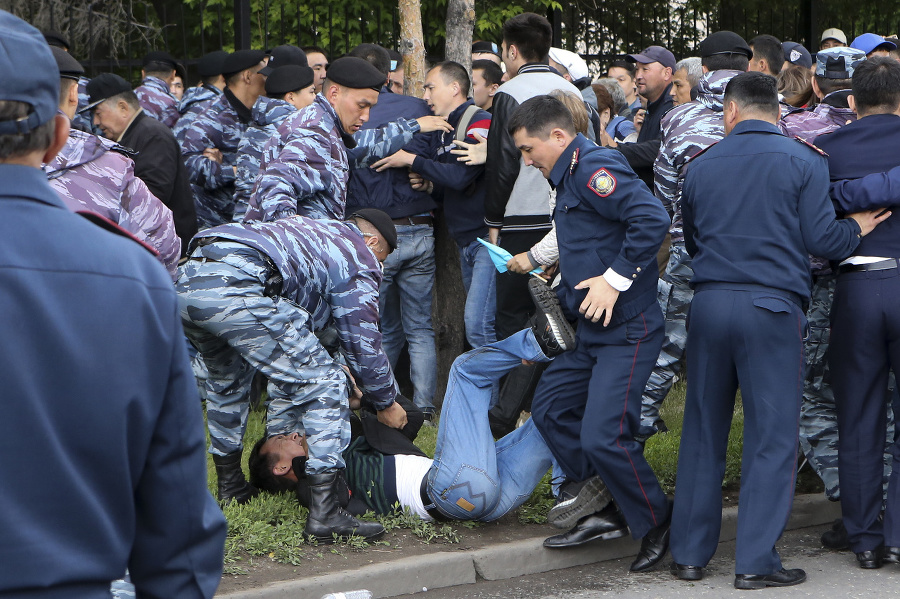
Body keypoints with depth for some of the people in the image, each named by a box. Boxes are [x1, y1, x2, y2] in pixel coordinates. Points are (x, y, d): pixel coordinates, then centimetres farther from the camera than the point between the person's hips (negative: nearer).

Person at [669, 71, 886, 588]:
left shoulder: (702, 165, 8)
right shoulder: (803, 161, -3)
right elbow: (821, 239, -7)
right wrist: (857, 229, 13)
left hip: (710, 304, 4)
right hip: (772, 308, -4)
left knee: (703, 432, 12)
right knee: (773, 435, 1)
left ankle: (690, 552, 16)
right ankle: (756, 560, -2)